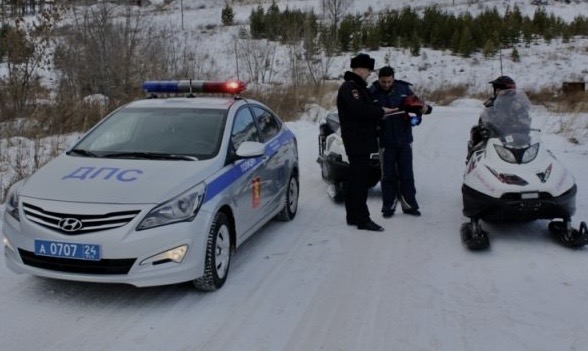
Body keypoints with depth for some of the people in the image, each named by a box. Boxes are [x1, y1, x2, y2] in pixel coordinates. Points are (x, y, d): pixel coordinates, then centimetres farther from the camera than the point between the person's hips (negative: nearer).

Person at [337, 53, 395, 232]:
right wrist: (381, 111, -13)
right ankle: (363, 219, -7)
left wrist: (378, 112, 6)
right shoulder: (349, 88, -13)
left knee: (356, 178, 13)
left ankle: (353, 216, 20)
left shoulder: (358, 86, 21)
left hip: (362, 140, 11)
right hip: (357, 141, -11)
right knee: (360, 180, -9)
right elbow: (360, 110, -24)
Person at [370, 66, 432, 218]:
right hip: (386, 141, -2)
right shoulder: (373, 93, -7)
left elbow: (416, 103, 8)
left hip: (404, 139, 2)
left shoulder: (403, 88, 0)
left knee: (407, 174, 10)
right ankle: (389, 206, 16)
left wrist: (424, 108, -12)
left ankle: (409, 204, 20)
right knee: (388, 176, 6)